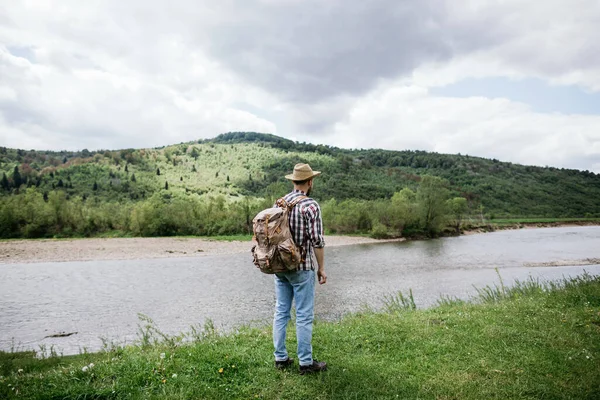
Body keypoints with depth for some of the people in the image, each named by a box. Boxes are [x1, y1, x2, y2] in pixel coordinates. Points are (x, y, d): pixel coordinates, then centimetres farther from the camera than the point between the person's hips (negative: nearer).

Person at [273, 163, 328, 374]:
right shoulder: (310, 205, -14)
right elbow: (317, 240, -16)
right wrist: (321, 268, -6)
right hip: (301, 268, -6)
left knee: (281, 312, 12)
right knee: (304, 316, 3)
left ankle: (280, 358, 21)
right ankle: (306, 362, 12)